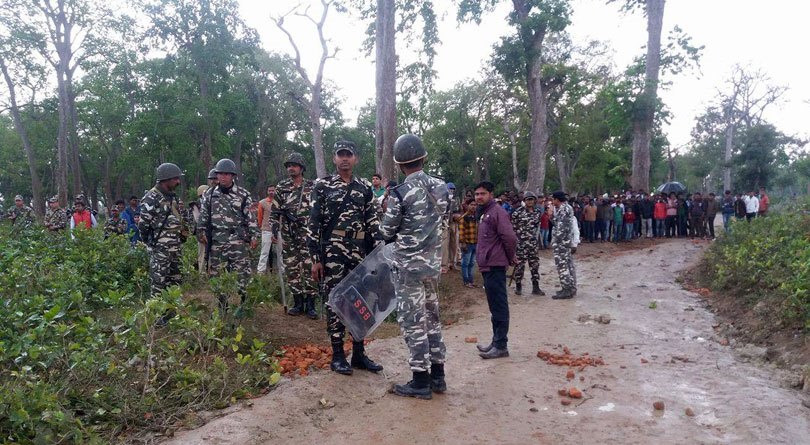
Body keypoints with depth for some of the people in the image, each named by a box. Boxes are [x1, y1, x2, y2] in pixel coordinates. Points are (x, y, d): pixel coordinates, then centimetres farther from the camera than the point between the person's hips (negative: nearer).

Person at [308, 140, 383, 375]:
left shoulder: (365, 187, 9)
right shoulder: (323, 185, -1)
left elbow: (373, 222, 9)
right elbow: (314, 223, -3)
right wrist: (315, 258, -8)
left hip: (360, 253, 4)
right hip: (332, 253, -4)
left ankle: (359, 353, 19)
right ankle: (337, 355, 12)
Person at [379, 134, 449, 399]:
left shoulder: (401, 193, -17)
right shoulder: (441, 187, 1)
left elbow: (386, 232, -8)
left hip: (408, 265, -6)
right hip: (433, 262, 6)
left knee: (412, 321, 2)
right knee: (431, 316, 16)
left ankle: (421, 382, 8)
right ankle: (437, 375, 23)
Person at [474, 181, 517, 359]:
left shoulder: (497, 211, -13)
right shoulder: (484, 213, 18)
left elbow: (509, 237, -20)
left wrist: (511, 257, -7)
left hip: (495, 265, -10)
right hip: (487, 265, 10)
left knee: (499, 306, -6)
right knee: (494, 306, 14)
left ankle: (501, 345, -2)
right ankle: (496, 341, 23)